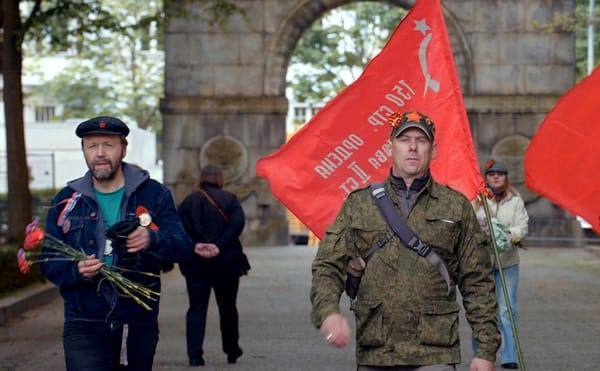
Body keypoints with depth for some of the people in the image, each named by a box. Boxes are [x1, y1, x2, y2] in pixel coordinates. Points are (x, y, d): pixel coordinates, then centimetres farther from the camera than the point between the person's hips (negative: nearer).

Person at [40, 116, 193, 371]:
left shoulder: (153, 194, 3)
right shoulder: (66, 202, 6)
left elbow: (183, 248, -8)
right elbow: (49, 263, 5)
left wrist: (152, 239, -30)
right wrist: (77, 270, -18)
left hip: (139, 325, 1)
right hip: (84, 327, -1)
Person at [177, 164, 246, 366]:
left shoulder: (189, 201, 5)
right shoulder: (230, 199, 2)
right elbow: (237, 224, -14)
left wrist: (194, 245, -16)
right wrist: (219, 246, -18)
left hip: (195, 264, 0)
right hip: (227, 262, 0)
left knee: (197, 308, 2)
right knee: (228, 307, 14)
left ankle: (195, 355, -9)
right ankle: (232, 352, 22)